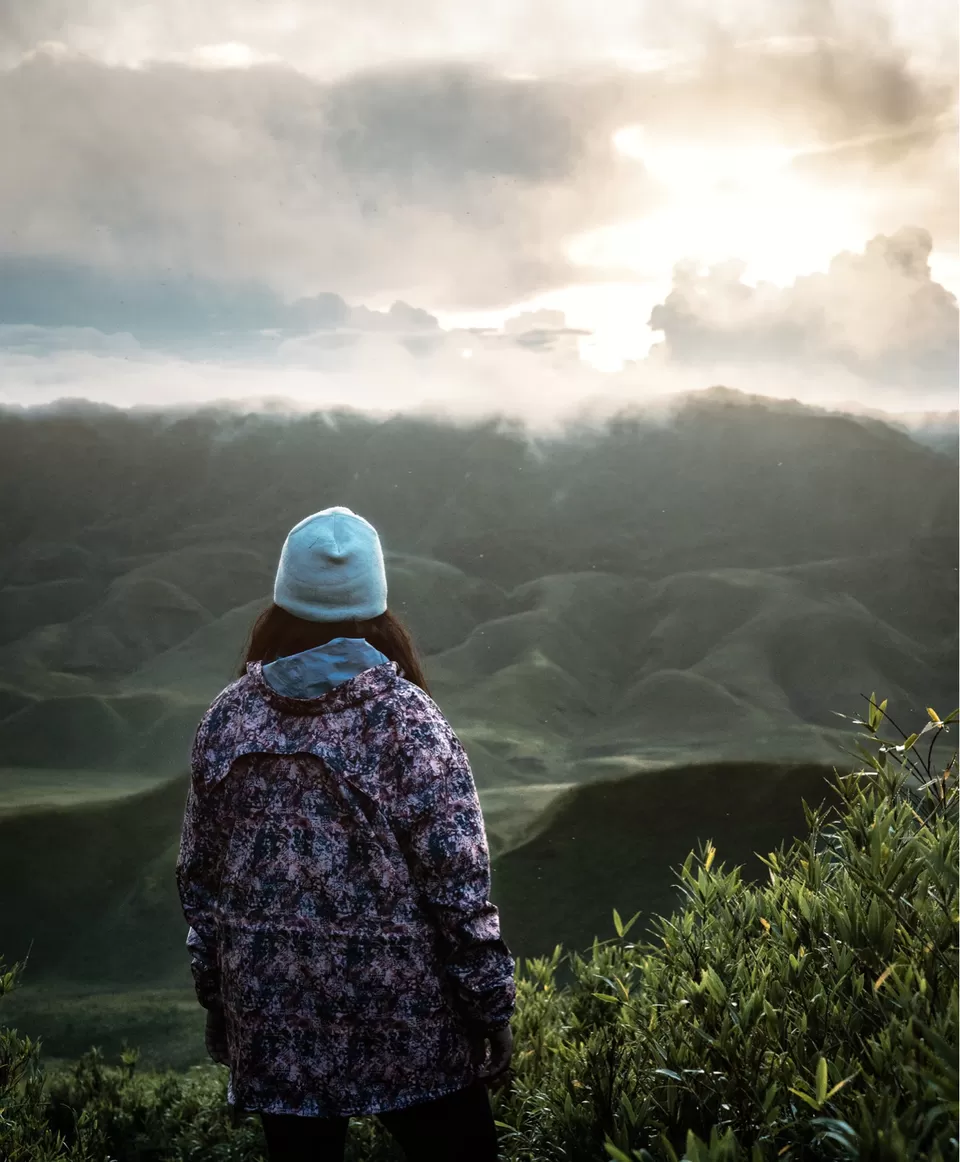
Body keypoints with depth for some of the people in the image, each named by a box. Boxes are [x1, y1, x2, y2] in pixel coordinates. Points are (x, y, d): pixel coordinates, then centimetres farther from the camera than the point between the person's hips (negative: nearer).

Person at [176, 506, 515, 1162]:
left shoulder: (229, 719, -2)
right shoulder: (406, 720, -14)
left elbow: (199, 879, 4)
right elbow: (457, 882, -15)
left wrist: (217, 999, 16)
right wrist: (493, 1005, -4)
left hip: (272, 1010, 3)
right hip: (404, 1010, -3)